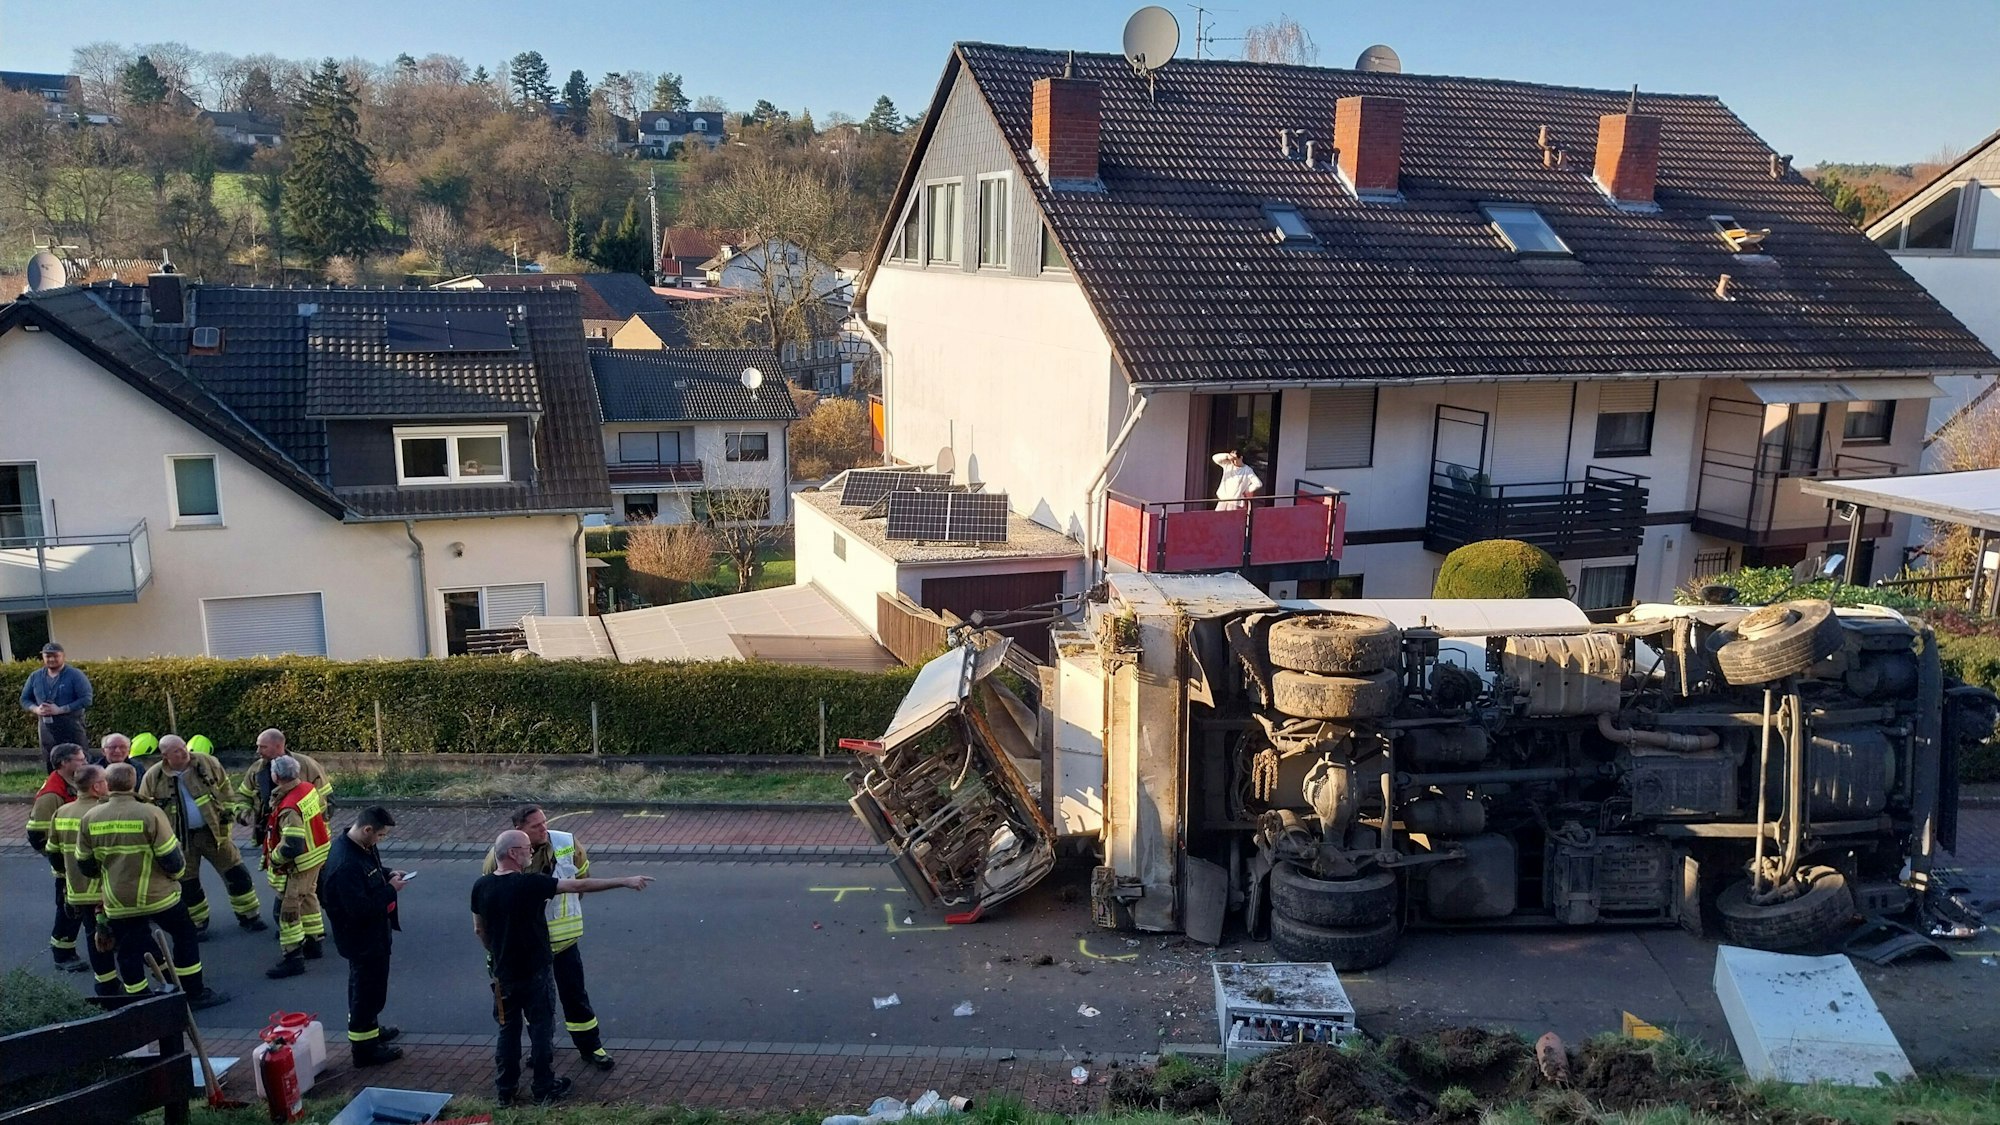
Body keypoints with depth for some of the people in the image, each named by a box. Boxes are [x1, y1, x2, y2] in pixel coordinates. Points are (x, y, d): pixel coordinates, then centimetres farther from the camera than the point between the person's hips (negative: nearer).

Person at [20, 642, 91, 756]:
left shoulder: (75, 675, -5)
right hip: (46, 729, 5)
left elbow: (86, 700, -13)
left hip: (72, 730, -5)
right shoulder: (34, 677, 12)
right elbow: (24, 700, 18)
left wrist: (60, 710, -19)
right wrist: (36, 709, -5)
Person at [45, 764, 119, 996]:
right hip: (105, 892, -7)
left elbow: (53, 852, 15)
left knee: (94, 939, 16)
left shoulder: (61, 813, 5)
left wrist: (65, 874, 29)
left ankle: (107, 987, 23)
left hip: (77, 891, 7)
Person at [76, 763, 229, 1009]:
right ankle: (195, 993, 18)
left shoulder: (90, 818, -5)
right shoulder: (150, 814, -17)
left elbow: (85, 865, 5)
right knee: (185, 937, 14)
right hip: (158, 896, -3)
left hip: (117, 903, 3)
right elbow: (171, 859, -15)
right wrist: (176, 873, 7)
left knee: (129, 951, 15)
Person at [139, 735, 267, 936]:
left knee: (237, 874, 3)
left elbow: (225, 789, 5)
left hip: (213, 831, 1)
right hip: (181, 839, 0)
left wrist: (228, 813, 1)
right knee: (188, 884, 10)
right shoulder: (153, 777, -10)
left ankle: (248, 916, 18)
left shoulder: (207, 763, -7)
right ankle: (198, 924, 29)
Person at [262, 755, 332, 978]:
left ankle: (293, 957, 4)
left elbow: (292, 847, -33)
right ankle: (313, 942, 36)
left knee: (288, 909, 0)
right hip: (318, 853, 9)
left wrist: (273, 858, -15)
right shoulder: (309, 788, -4)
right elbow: (322, 814, 13)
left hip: (300, 864, -9)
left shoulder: (289, 808, -31)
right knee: (308, 897, 24)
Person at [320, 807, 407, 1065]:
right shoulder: (346, 865, -34)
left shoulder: (360, 846, -4)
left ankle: (369, 1030, 44)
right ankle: (364, 1048, 20)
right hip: (362, 938, -10)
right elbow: (360, 909, -33)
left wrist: (388, 874, 0)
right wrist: (390, 890, -24)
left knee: (364, 986, 26)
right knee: (369, 990, 5)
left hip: (368, 934, 10)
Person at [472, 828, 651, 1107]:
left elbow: (479, 929, 6)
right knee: (541, 1029, 11)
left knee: (508, 1030, 18)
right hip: (535, 972, -5)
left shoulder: (480, 886, -7)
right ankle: (545, 1089, 22)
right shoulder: (529, 884, -24)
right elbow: (580, 886, -25)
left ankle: (505, 1091, 28)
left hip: (503, 973, 5)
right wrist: (625, 881, -22)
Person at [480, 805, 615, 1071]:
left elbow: (581, 878, 7)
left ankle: (590, 1046, 20)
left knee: (574, 994, 7)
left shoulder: (567, 845, -13)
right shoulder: (500, 857, -16)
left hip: (563, 936, 0)